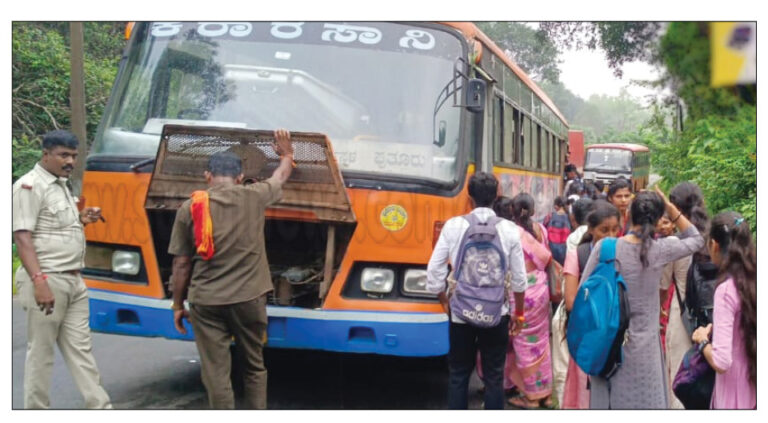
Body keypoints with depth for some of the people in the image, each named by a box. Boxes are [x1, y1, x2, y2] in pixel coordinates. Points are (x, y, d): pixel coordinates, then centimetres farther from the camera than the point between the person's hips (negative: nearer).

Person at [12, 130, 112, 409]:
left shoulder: (62, 185, 16)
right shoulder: (30, 186, -11)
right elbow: (23, 237, -18)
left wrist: (81, 220, 7)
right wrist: (39, 281, -27)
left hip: (74, 280, 9)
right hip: (48, 281, -9)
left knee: (79, 347, 10)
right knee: (41, 351, 0)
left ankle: (101, 407, 12)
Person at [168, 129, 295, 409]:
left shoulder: (189, 208, -1)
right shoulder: (254, 197, -1)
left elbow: (181, 264, 2)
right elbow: (281, 176, 21)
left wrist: (178, 305, 14)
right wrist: (286, 154, 41)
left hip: (205, 302, -1)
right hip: (249, 298, 1)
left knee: (216, 375, 4)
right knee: (254, 366, 18)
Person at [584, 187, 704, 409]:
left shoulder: (604, 247, -10)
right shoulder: (660, 249, -9)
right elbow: (696, 239, 11)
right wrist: (671, 207, 6)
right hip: (642, 343, -1)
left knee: (606, 398, 14)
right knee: (643, 401, 11)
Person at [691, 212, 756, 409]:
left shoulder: (726, 289, -20)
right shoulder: (755, 281, -2)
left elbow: (721, 362, -24)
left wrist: (703, 340, -6)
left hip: (735, 397, -6)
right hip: (754, 392, 6)